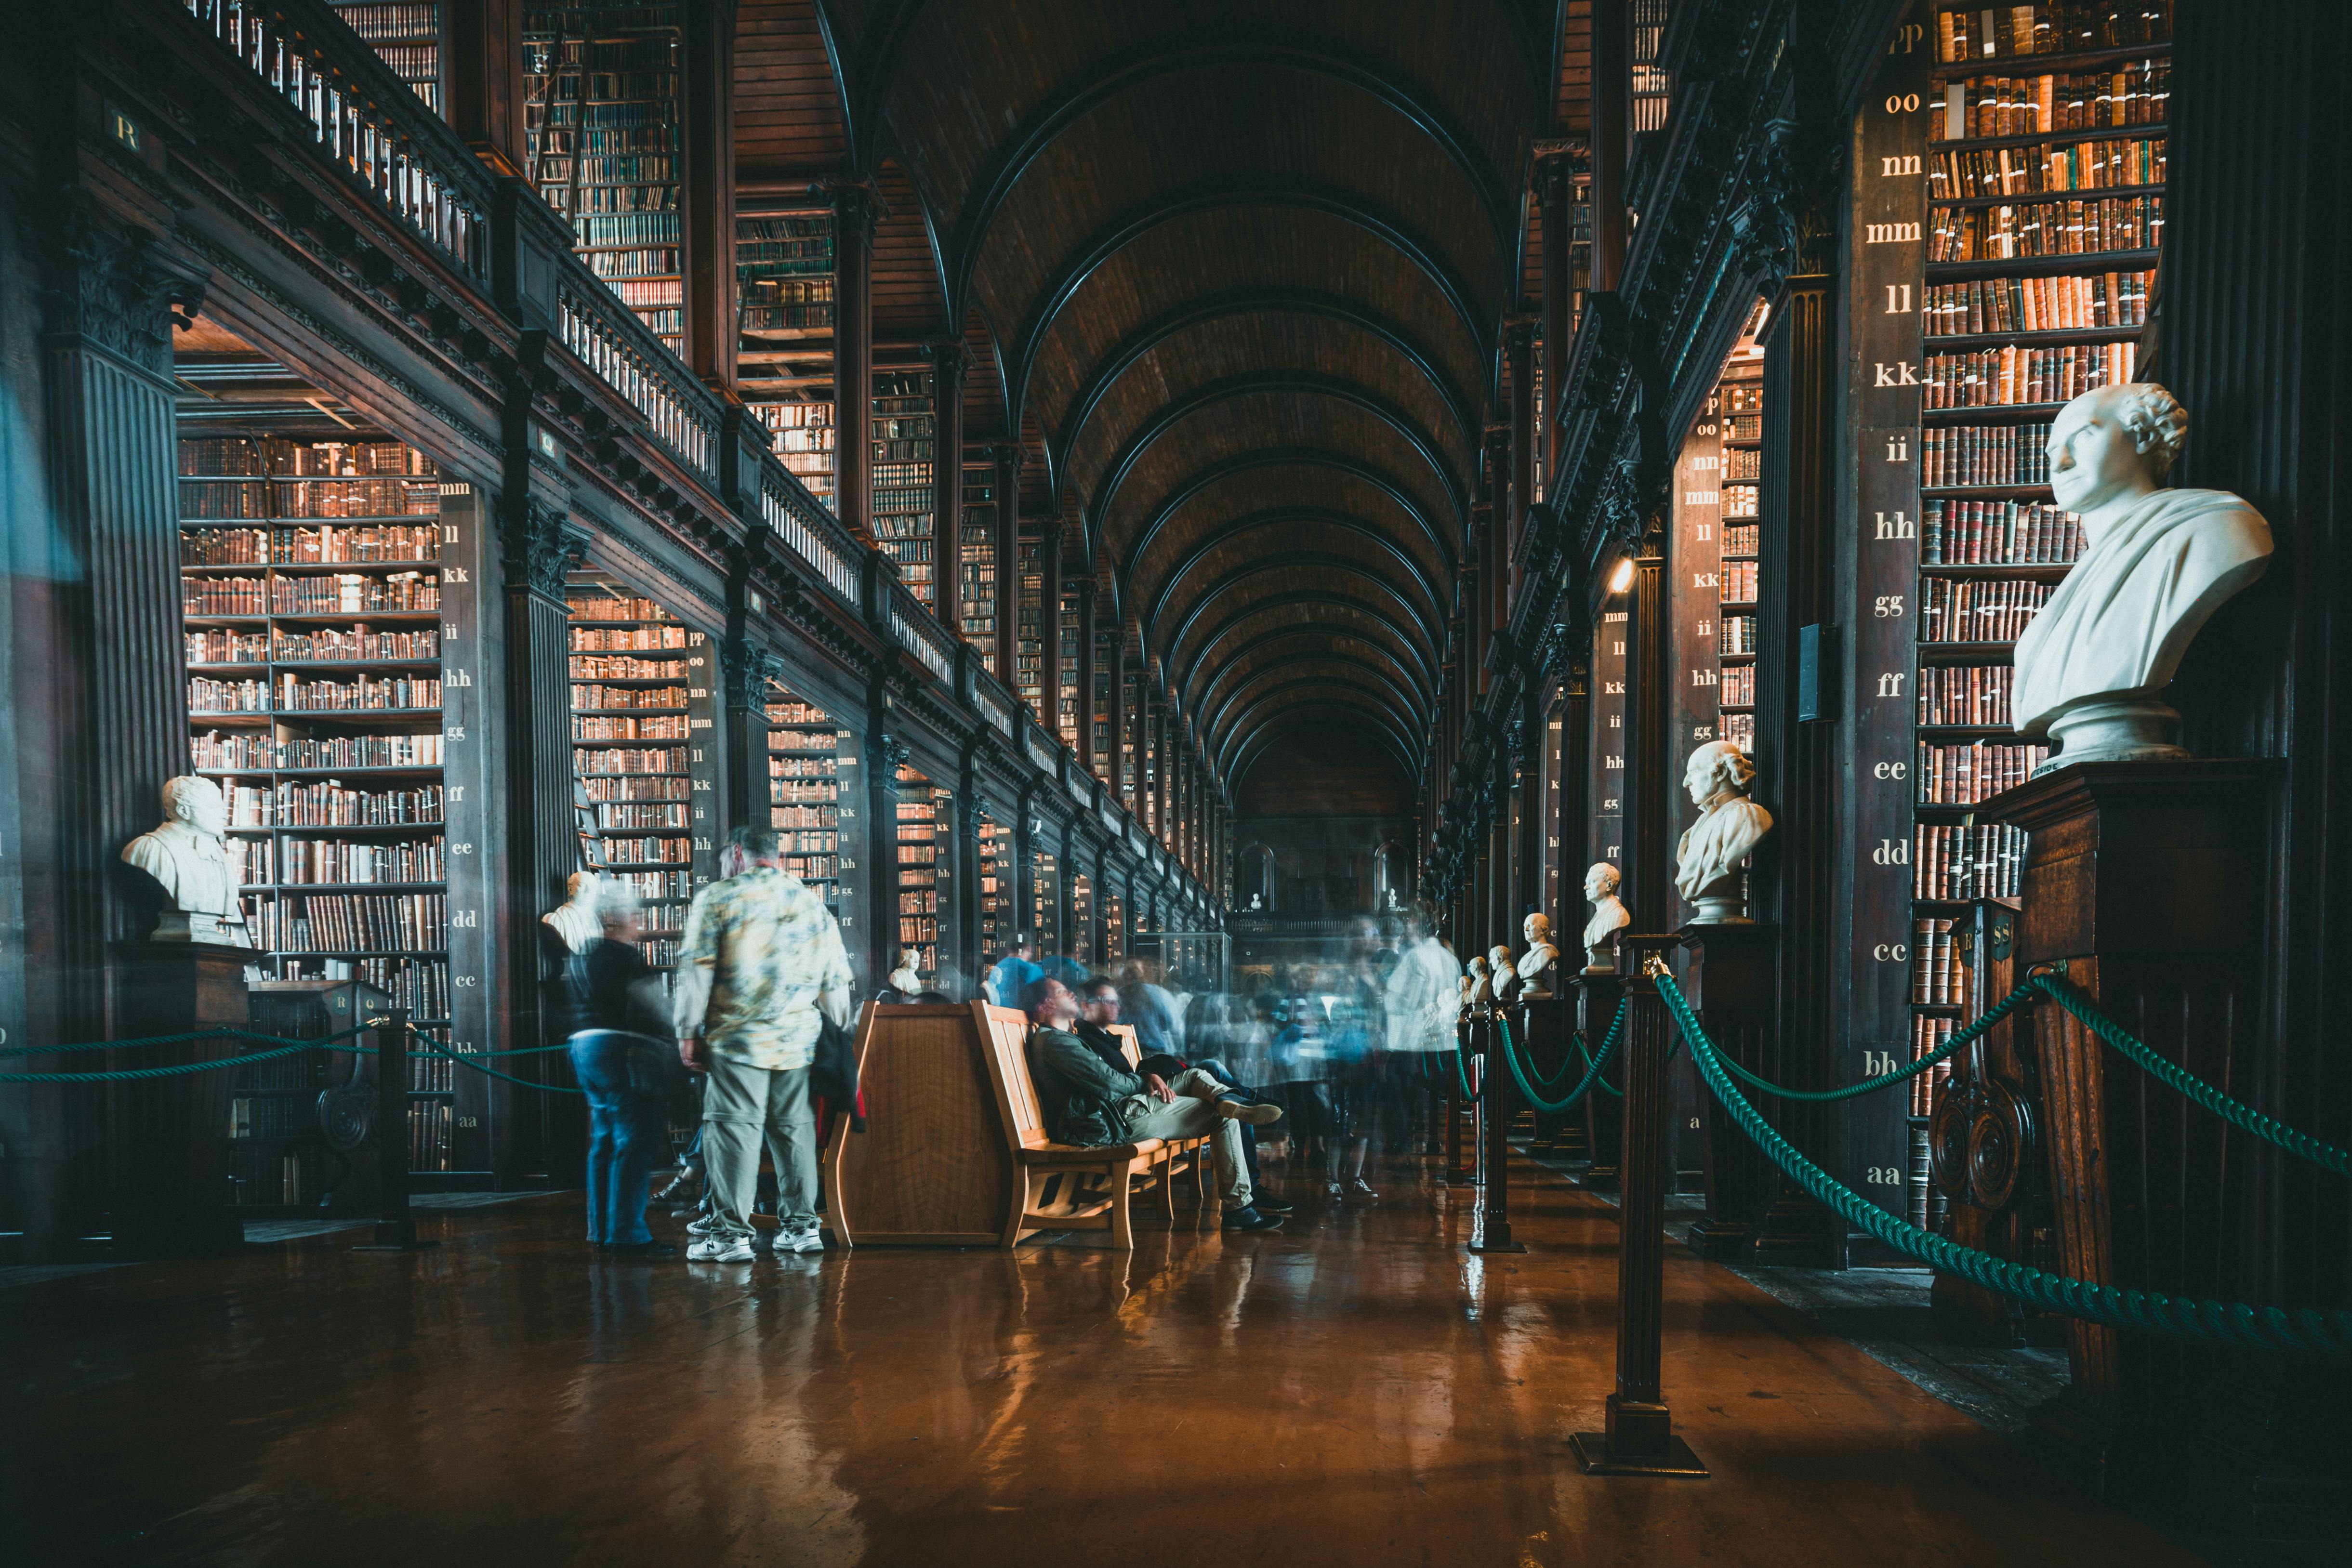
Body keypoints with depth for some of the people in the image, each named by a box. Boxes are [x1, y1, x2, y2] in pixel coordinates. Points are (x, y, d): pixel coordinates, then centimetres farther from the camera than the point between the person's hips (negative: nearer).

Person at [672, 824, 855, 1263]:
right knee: (795, 1129, 11)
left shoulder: (717, 899, 1)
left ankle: (731, 1233, -5)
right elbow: (836, 983, 17)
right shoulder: (815, 906, 14)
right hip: (798, 1041, 4)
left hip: (738, 1038, -4)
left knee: (733, 1129, -3)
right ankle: (801, 1225, 15)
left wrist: (689, 1032, 0)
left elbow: (697, 970, -5)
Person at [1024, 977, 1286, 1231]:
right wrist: (1145, 1082, 0)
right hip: (1117, 1120, -11)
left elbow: (1118, 1075, 22)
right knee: (1224, 1119, -6)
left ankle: (1228, 1103, -20)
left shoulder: (1067, 1038, 24)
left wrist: (1150, 1076, 3)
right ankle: (1239, 1208, -7)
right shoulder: (1053, 1041, -11)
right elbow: (1108, 1081, -18)